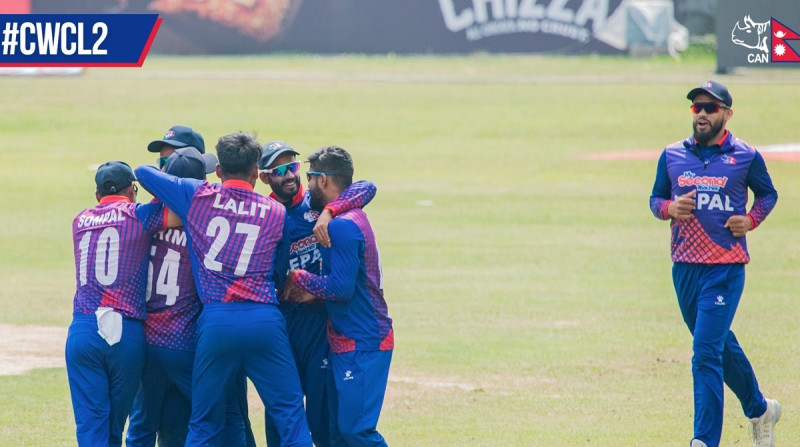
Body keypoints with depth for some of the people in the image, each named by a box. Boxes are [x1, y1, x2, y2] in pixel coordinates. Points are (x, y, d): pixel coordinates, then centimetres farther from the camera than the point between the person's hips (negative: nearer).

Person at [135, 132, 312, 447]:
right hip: (264, 320, 0)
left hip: (216, 321, 0)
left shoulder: (197, 196, 6)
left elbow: (143, 172, 17)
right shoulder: (277, 213, 10)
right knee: (291, 417, 2)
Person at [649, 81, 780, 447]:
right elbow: (656, 199, 14)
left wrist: (751, 220, -6)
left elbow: (767, 193, 13)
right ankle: (759, 410, 40)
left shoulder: (746, 157, -1)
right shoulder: (672, 156, 7)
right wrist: (669, 208, -8)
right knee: (721, 347, 18)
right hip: (684, 266, 5)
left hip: (726, 268, -5)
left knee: (706, 351, -14)